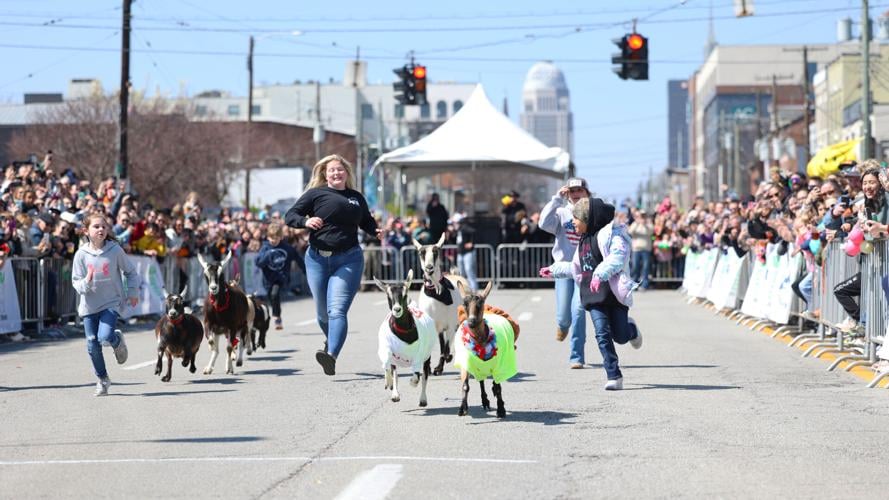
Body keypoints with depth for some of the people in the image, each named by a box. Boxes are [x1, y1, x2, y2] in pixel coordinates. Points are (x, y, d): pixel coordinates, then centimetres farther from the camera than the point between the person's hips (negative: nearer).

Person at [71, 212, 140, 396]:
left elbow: (130, 271, 7)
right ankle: (102, 379, 22)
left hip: (111, 303, -2)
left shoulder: (115, 250, -7)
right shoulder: (82, 254, -5)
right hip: (89, 305, 2)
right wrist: (86, 282, -23)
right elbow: (76, 281, -2)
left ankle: (118, 340, 15)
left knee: (105, 336, -23)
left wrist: (133, 292, 3)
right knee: (92, 344, 2)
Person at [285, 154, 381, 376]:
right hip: (318, 259, 1)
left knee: (337, 309, -18)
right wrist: (306, 221, -19)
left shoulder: (357, 198, 11)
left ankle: (332, 354, -32)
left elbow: (367, 222, 27)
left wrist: (377, 231, 6)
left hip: (348, 260, -1)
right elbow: (290, 216, 1)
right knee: (323, 312, 12)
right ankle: (332, 340, 42)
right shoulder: (316, 194, 4)